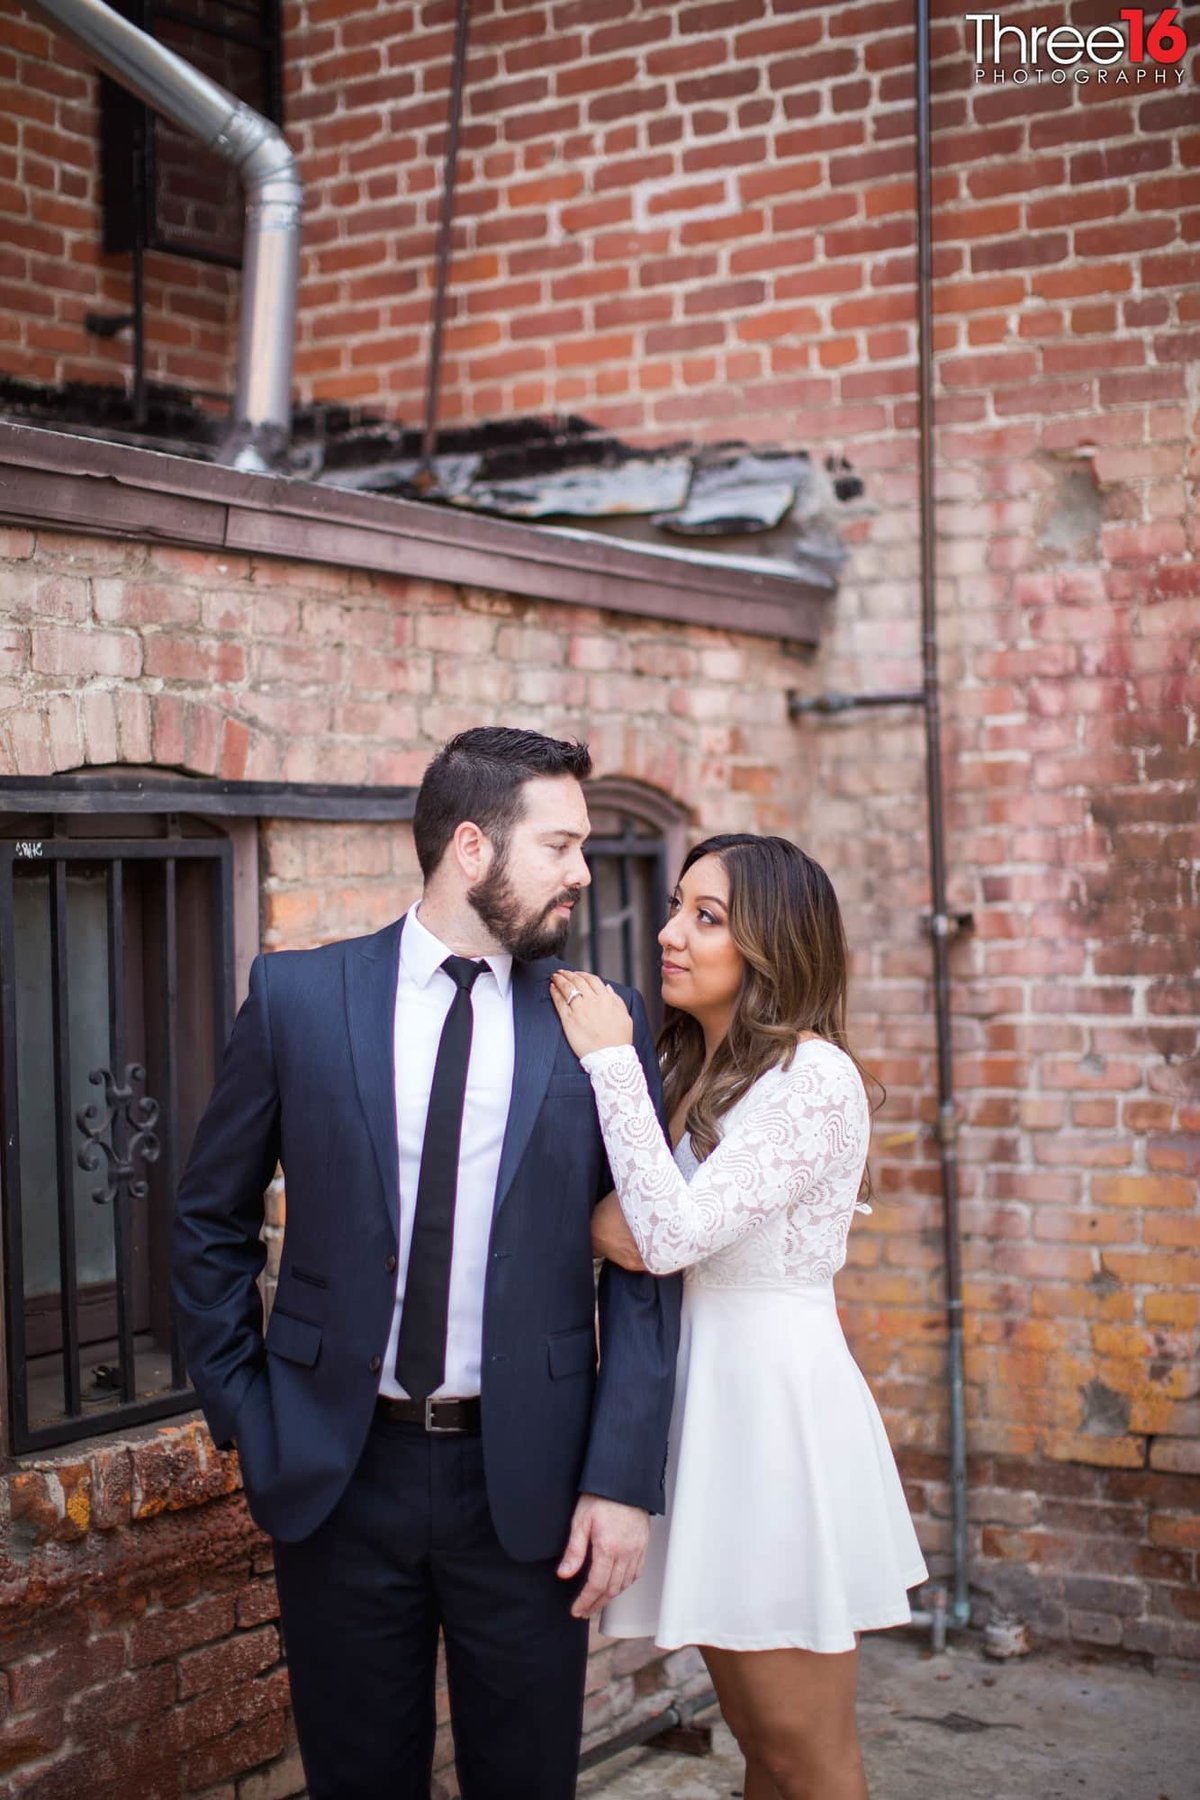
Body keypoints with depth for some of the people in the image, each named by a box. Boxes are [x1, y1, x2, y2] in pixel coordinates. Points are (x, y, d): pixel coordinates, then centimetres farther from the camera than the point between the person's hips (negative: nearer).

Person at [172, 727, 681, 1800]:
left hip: (526, 1476, 0)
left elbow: (643, 1267, -1)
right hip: (338, 1469, 0)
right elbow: (212, 1223, 8)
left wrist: (623, 1479, -7)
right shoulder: (299, 996, -1)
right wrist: (241, 1416, 3)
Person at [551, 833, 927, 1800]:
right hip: (703, 1396, 8)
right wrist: (601, 1223, -9)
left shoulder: (815, 1077, -16)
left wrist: (613, 1061, -16)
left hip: (777, 1406, -8)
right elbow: (638, 1233, 15)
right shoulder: (691, 1075, 10)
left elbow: (673, 1233, -24)